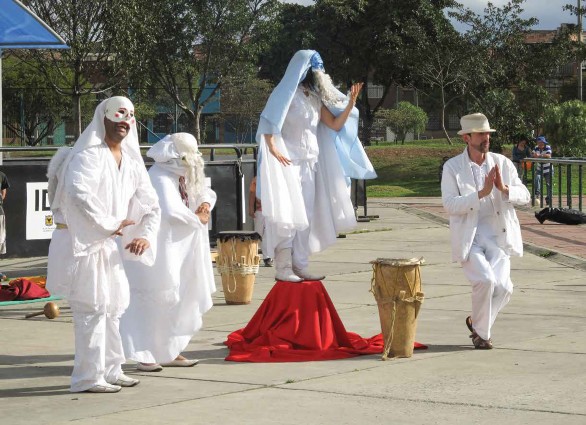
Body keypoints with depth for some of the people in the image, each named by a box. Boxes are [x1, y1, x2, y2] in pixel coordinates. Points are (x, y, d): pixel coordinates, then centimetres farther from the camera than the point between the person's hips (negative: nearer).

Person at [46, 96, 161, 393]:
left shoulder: (131, 162, 10)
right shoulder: (88, 154, -14)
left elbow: (151, 206, 14)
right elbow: (78, 193, -32)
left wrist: (145, 235, -4)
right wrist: (110, 224, -26)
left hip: (108, 244, 9)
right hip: (80, 241, -9)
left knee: (113, 306, 15)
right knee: (92, 308, -9)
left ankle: (110, 370, 27)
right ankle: (88, 377, -3)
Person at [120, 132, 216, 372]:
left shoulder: (180, 176, 8)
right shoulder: (161, 179, -20)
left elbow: (205, 192, 21)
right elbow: (172, 212, -34)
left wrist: (205, 203, -3)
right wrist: (198, 219, -18)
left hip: (176, 249, 10)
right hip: (156, 249, -10)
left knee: (178, 300, 14)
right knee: (155, 300, -9)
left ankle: (169, 352, 24)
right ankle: (144, 356, -4)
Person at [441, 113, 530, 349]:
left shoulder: (502, 163, 8)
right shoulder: (452, 167, -2)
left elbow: (524, 196, 5)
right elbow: (449, 204, -13)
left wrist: (504, 188, -15)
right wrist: (482, 193, -23)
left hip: (497, 237, 3)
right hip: (469, 239, -3)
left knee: (503, 286, -15)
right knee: (485, 279, -23)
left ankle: (477, 322, 14)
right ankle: (481, 333, 1)